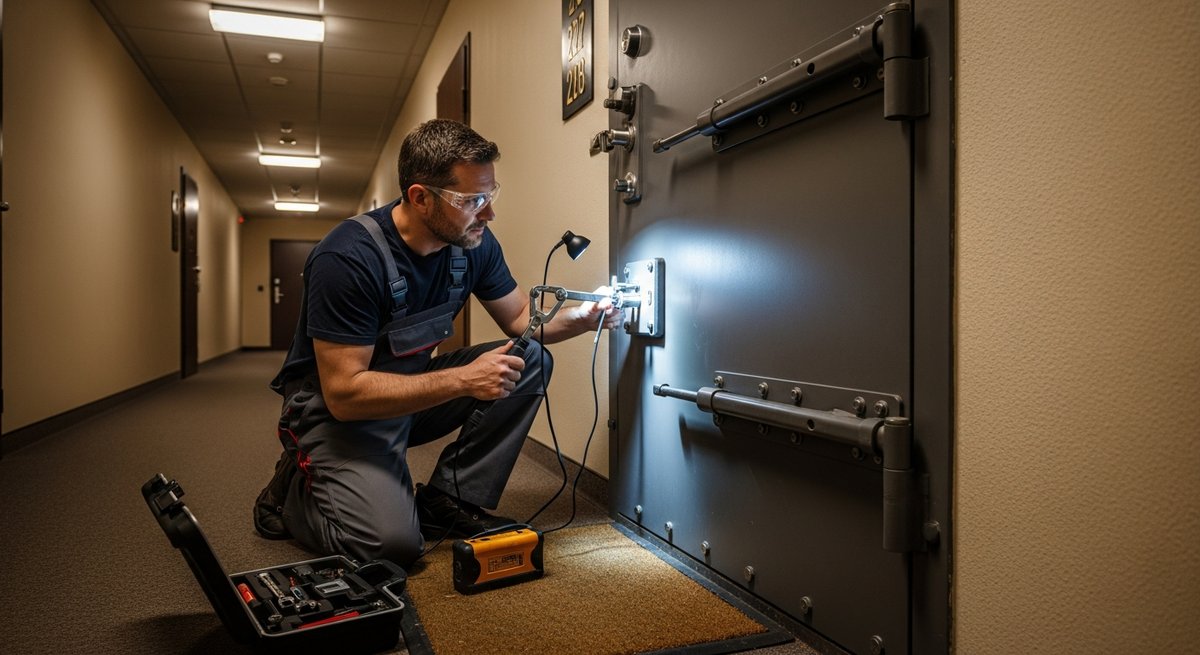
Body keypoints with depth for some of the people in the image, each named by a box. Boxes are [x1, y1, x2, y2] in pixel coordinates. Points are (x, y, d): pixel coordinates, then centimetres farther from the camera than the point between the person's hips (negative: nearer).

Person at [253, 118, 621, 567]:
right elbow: (344, 393, -29)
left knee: (531, 361, -11)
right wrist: (463, 379, -34)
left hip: (415, 386, 7)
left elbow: (519, 318, 5)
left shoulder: (473, 243, -8)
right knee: (393, 542, -26)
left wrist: (578, 319, -17)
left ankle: (448, 500, -5)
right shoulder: (349, 258, -29)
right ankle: (293, 491, 6)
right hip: (337, 409, -6)